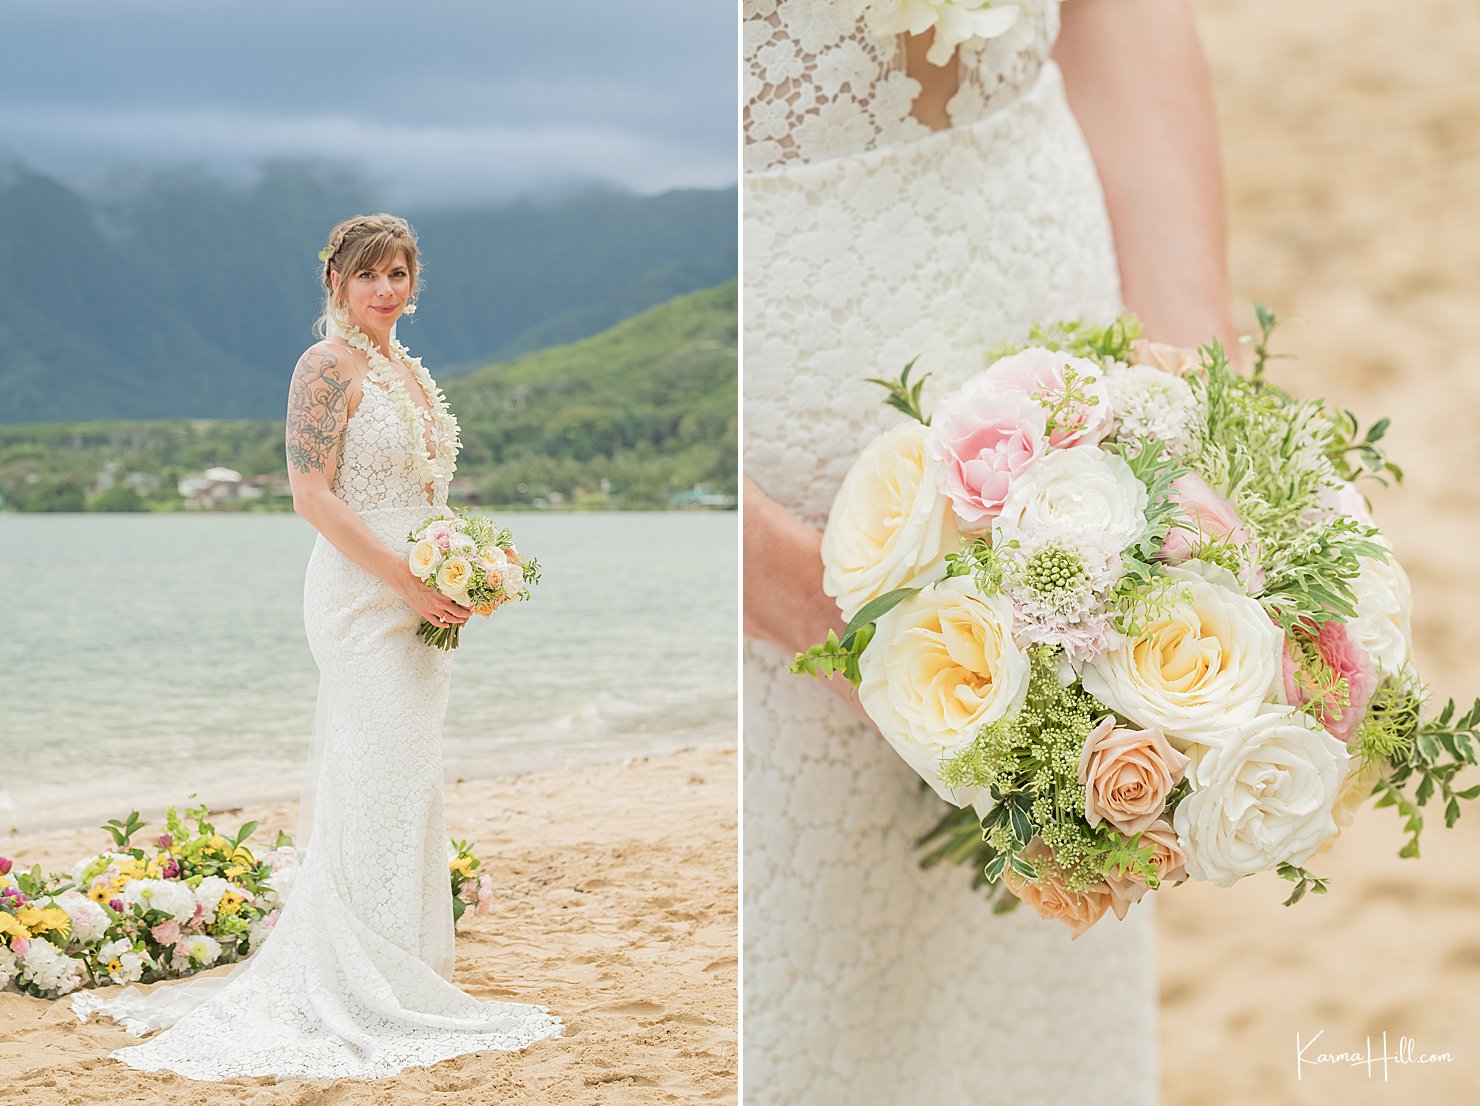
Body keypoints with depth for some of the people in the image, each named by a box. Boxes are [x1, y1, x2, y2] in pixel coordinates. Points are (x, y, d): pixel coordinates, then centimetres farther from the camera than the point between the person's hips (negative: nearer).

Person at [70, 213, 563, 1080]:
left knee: (409, 780, 11)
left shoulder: (412, 373, 17)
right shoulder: (328, 366, -9)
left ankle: (407, 970, 20)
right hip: (360, 594, -9)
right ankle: (368, 991, -2)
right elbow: (314, 496, -16)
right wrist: (408, 580, -19)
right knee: (378, 776, -8)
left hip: (419, 602, 9)